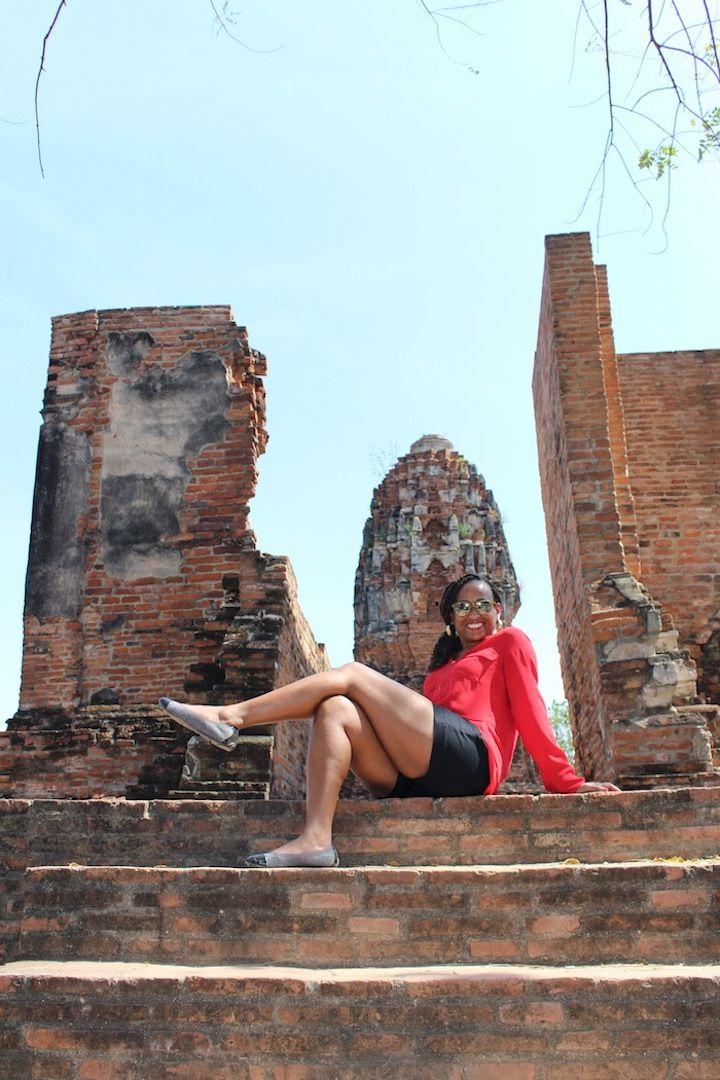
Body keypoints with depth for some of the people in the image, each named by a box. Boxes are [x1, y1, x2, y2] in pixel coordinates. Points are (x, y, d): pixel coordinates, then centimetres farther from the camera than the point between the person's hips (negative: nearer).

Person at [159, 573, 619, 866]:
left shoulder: (510, 641, 18)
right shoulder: (443, 666, 37)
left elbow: (530, 712, 8)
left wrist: (567, 781, 1)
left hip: (469, 756, -7)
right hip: (417, 778, 7)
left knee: (352, 674, -9)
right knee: (336, 711, -17)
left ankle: (230, 716, -15)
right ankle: (316, 839, -34)